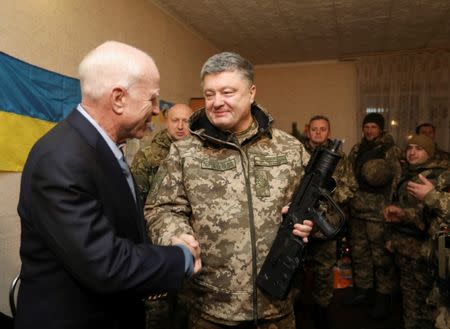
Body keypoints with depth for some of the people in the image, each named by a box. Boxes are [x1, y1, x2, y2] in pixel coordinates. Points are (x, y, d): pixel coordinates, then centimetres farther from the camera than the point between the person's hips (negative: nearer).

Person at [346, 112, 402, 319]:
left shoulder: (391, 151, -4)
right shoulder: (356, 150, 14)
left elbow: (397, 181, -8)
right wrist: (348, 200, 13)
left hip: (378, 212, -6)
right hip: (356, 210, 6)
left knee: (381, 255, 0)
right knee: (359, 252, 14)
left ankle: (383, 297, 16)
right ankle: (362, 291, 29)